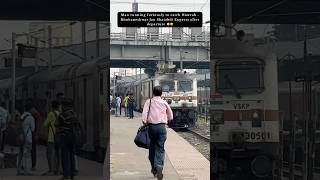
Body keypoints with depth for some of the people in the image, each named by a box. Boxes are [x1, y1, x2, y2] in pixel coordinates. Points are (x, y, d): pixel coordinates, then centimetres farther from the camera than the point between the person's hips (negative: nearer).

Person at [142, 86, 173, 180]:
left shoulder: (149, 102, 2)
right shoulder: (164, 103, 6)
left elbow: (144, 113, -10)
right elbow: (170, 117, 14)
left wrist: (144, 122, 1)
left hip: (151, 126, 0)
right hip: (162, 127, 0)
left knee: (152, 148, 14)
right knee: (160, 149, -1)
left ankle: (154, 168, 21)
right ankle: (159, 166, -25)